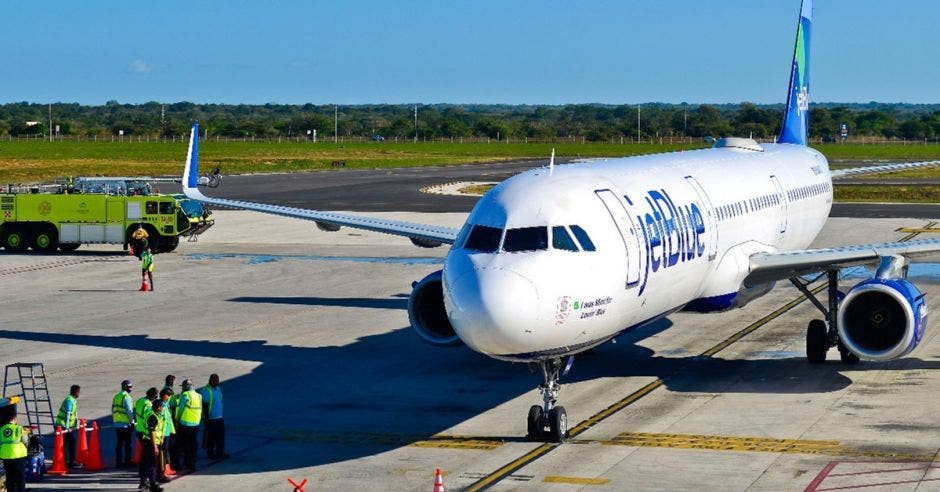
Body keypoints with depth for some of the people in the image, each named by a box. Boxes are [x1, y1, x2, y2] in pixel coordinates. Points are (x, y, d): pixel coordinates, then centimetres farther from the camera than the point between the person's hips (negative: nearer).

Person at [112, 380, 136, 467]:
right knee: (127, 443, 0)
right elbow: (129, 410, -16)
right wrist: (132, 422, -12)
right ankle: (127, 461, 2)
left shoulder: (116, 396, 14)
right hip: (126, 423, -8)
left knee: (119, 443, 10)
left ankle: (118, 462, 10)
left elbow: (113, 409, 19)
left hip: (117, 423, 8)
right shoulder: (126, 397, -12)